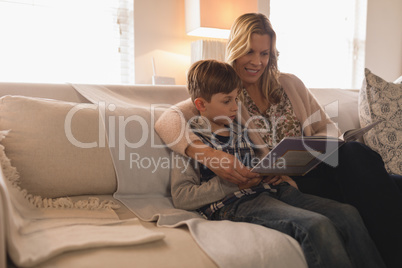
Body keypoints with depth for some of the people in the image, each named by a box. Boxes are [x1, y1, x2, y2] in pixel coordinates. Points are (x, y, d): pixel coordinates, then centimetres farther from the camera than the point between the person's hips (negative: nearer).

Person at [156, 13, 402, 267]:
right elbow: (166, 121, -12)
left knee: (354, 151, -27)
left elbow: (329, 128, 17)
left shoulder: (290, 84, 16)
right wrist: (208, 154, -32)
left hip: (312, 171, 4)